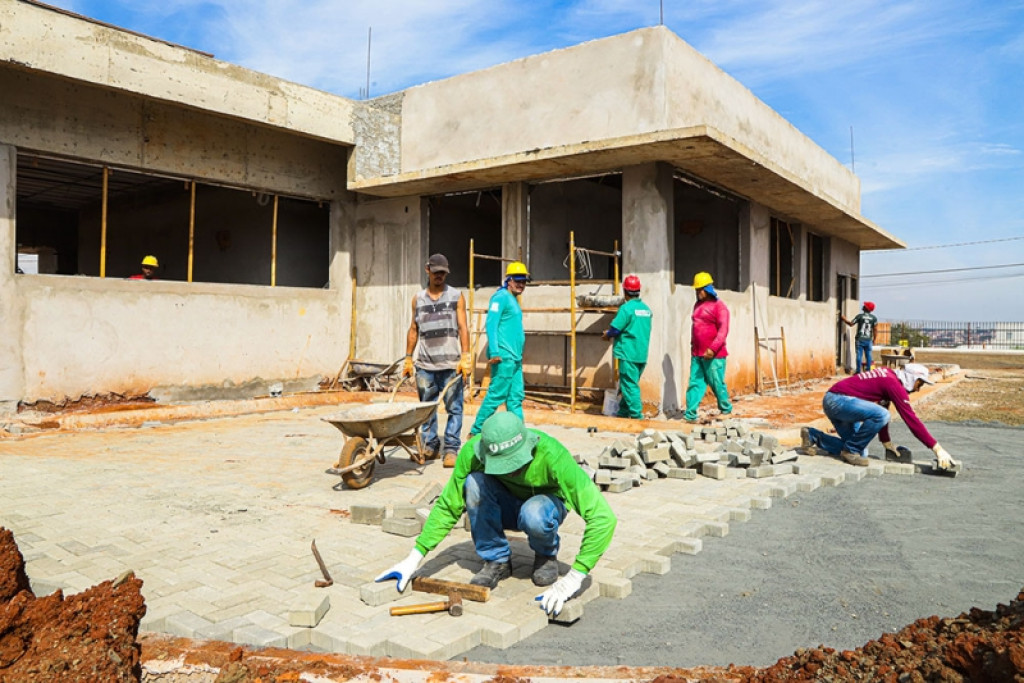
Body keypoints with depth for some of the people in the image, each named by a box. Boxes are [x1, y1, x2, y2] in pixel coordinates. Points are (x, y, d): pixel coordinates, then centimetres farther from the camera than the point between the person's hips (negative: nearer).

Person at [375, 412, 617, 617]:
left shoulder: (552, 456, -38)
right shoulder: (473, 451, -29)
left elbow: (602, 517, -39)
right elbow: (447, 507, -16)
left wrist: (574, 577, -44)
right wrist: (414, 558, -22)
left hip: (546, 503, -2)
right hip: (506, 505, 3)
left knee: (534, 514, -38)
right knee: (474, 482, -30)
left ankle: (547, 554, -3)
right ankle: (496, 561, -9)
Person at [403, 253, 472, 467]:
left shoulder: (456, 296, 6)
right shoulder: (418, 298, 13)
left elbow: (463, 328, 1)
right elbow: (413, 330, 16)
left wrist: (465, 357, -8)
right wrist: (408, 358, 12)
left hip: (451, 364, -2)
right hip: (424, 365, 3)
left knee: (454, 408, -3)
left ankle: (451, 449, 3)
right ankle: (430, 446, 18)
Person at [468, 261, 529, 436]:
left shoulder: (513, 300, 20)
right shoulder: (501, 297, -8)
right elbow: (491, 324, -17)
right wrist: (494, 352, -24)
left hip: (515, 359, 10)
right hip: (504, 357, -9)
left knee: (516, 397, 10)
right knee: (496, 395, -6)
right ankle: (476, 432, 2)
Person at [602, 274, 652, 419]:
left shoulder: (626, 308, -14)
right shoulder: (646, 308, 10)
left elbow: (615, 329, -16)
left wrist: (607, 335, 5)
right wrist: (612, 333, 20)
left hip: (628, 354, -8)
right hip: (642, 354, 8)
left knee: (629, 386, -2)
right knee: (632, 384, 16)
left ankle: (637, 415, -3)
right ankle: (623, 412, 25)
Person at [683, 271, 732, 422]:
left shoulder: (719, 307, -8)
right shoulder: (697, 305, 16)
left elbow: (723, 330, -16)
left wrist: (713, 348, -25)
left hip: (713, 355, -7)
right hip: (697, 354, 7)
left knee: (717, 384, 2)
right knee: (695, 383, 2)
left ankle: (726, 410, 22)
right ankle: (690, 414, 1)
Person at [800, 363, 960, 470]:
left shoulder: (888, 376, 14)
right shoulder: (894, 384, -14)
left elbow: (881, 408, 23)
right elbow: (911, 419, -16)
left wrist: (886, 441, 23)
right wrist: (937, 448, -12)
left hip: (832, 401, 10)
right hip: (839, 400, -10)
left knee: (860, 452, 9)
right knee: (881, 415, -27)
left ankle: (813, 436, 15)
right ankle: (851, 451, -10)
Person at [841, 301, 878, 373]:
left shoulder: (860, 316, -5)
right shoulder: (874, 318, 2)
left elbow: (851, 324, -1)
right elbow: (875, 330, 2)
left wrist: (843, 319, 13)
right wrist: (874, 340, 11)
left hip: (859, 339, -2)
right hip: (868, 340, 2)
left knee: (859, 355, -1)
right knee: (868, 355, 7)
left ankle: (858, 371, -1)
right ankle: (868, 370, 8)